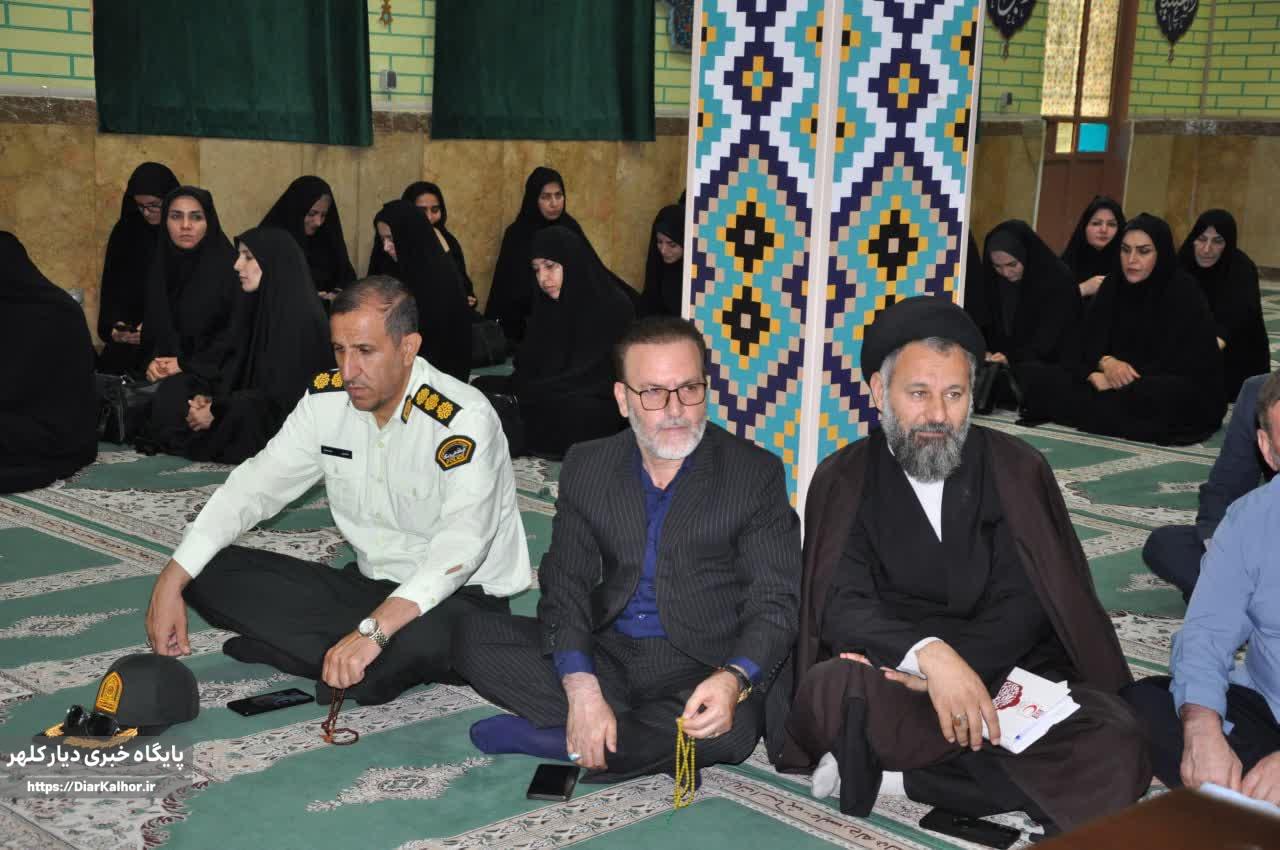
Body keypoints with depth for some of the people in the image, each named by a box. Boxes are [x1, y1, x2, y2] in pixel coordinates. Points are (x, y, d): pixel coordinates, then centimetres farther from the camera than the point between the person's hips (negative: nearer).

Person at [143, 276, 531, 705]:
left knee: (425, 638, -43)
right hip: (369, 584, 7)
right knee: (210, 572, -6)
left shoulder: (463, 420, -22)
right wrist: (171, 580, -8)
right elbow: (254, 486, 2)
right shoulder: (327, 399, -2)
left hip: (460, 596, -6)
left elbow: (461, 544, -33)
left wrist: (372, 631, -45)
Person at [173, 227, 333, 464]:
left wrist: (217, 412, -17)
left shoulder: (301, 318, -18)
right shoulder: (254, 306, 9)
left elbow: (283, 396, -20)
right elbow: (238, 370, 11)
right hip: (251, 414, 8)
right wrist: (207, 396, -9)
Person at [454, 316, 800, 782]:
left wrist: (732, 680, -29)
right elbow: (565, 584, -2)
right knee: (473, 637, -16)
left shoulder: (756, 472, -3)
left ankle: (554, 736, -18)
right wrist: (581, 688, -21)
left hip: (702, 668, -3)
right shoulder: (587, 467, 5)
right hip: (605, 653, 3)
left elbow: (774, 604, -7)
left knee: (731, 729, -37)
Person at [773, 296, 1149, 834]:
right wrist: (929, 655, -30)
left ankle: (892, 769, -21)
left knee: (1113, 744, -29)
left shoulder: (1016, 469, 6)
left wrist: (936, 666, -20)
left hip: (1013, 676, 3)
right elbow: (843, 607, -10)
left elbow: (1023, 607, -3)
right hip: (899, 686, -2)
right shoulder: (844, 481, 4)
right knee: (831, 690, -35)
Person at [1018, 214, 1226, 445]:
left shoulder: (1184, 292, -12)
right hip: (1124, 383, 6)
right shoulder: (1113, 284, 6)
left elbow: (1181, 363, -18)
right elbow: (1089, 341, 2)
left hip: (1187, 392, -6)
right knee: (1042, 381, -14)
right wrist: (1107, 362, -24)